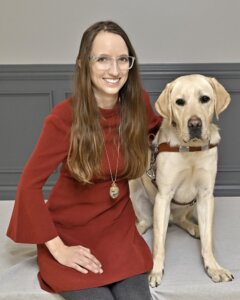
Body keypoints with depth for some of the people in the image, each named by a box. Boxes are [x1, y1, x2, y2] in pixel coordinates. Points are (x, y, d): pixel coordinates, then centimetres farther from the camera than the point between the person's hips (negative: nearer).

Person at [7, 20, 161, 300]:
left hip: (119, 227, 3)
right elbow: (29, 185, -16)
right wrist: (58, 249, -14)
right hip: (71, 233, -3)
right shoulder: (65, 116, -22)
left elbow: (156, 127, 18)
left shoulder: (138, 102, -9)